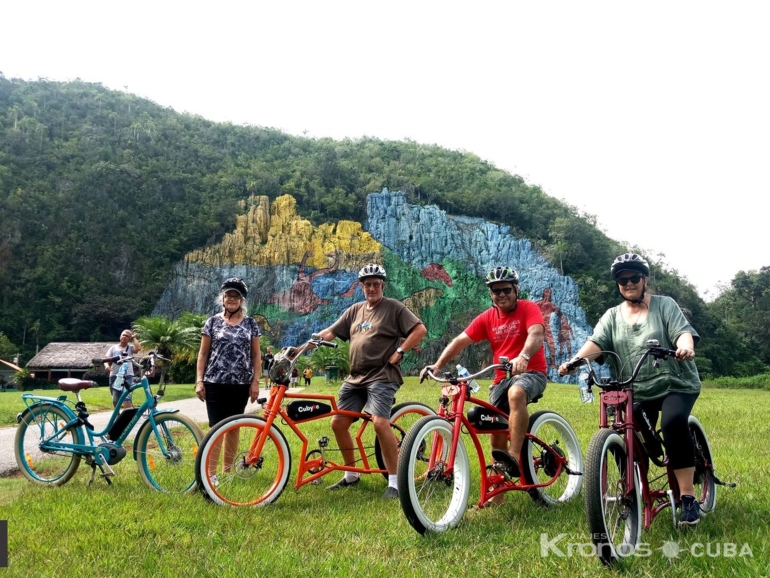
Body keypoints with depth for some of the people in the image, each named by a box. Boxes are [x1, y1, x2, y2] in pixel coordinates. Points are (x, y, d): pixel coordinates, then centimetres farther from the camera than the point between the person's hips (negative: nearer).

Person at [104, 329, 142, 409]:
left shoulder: (130, 347, 9)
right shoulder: (113, 348, 14)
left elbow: (138, 348, -13)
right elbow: (106, 359, 6)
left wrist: (134, 338, 1)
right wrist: (107, 365, -17)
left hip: (127, 376, -3)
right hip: (115, 376, 3)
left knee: (127, 398, -19)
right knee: (116, 400, 9)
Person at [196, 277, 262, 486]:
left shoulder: (250, 323, 6)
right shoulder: (213, 321, 3)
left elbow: (256, 354, 6)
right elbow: (203, 353, 4)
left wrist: (255, 381, -1)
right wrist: (199, 380, -4)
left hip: (240, 384, 2)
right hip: (215, 383, -2)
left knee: (233, 426, 10)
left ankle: (228, 469, 20)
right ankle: (211, 473, -3)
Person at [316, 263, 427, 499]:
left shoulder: (394, 307, -1)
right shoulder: (355, 310, 15)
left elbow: (420, 329, -9)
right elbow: (330, 332, 13)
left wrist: (399, 352, -13)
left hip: (382, 376, -7)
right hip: (355, 377, 7)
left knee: (380, 423, -23)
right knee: (338, 422, 5)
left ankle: (394, 481, -12)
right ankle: (351, 475, 21)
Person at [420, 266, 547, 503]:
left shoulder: (529, 309, -8)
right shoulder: (487, 318, 4)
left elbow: (536, 334, -27)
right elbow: (460, 341, -3)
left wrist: (523, 357, -48)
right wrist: (437, 364, -18)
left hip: (531, 373, -5)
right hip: (501, 378, 5)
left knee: (516, 393, -38)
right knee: (496, 432, 2)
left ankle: (514, 458, -41)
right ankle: (497, 492, 14)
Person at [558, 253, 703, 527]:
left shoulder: (665, 305, 5)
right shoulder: (612, 316, 11)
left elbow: (682, 331, -11)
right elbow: (596, 342, -6)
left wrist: (685, 347, -36)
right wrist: (574, 360, -26)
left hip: (675, 383, -3)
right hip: (636, 391, 4)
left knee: (673, 422, -29)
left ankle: (688, 497, -22)